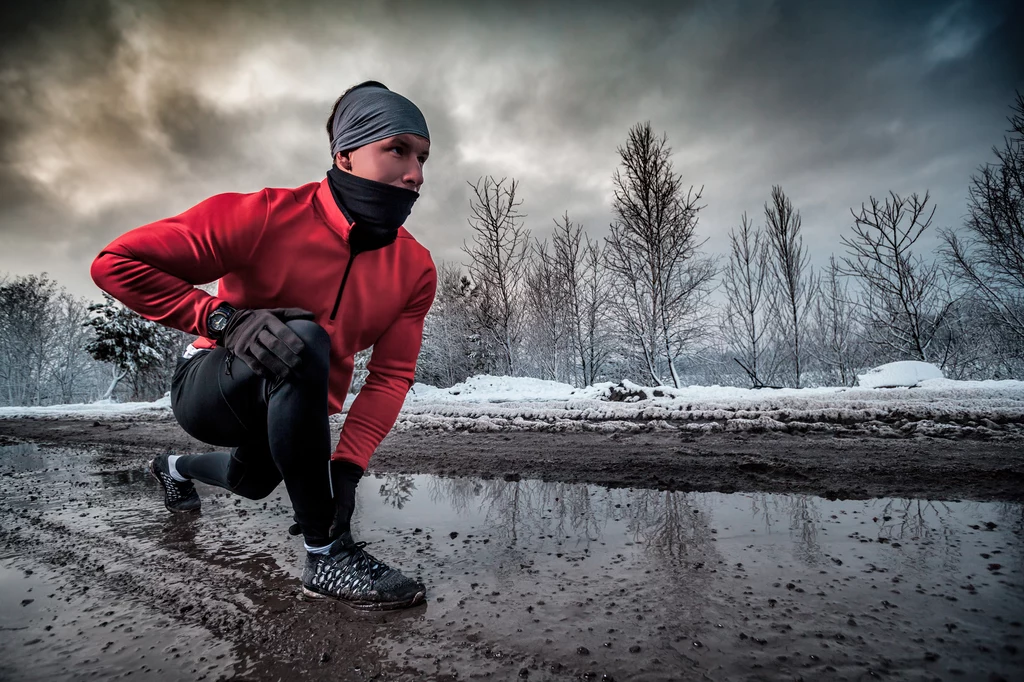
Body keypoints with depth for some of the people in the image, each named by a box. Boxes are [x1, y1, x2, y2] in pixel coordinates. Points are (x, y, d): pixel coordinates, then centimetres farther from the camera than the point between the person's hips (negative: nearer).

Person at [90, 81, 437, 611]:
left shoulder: (416, 269, -14)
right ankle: (327, 555, -28)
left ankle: (177, 467, 69)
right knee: (303, 338, -38)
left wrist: (346, 465, -27)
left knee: (253, 481, 32)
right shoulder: (266, 216, -25)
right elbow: (117, 262, -21)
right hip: (210, 389, -5)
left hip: (297, 405, 6)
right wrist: (224, 318, -36)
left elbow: (390, 376, -16)